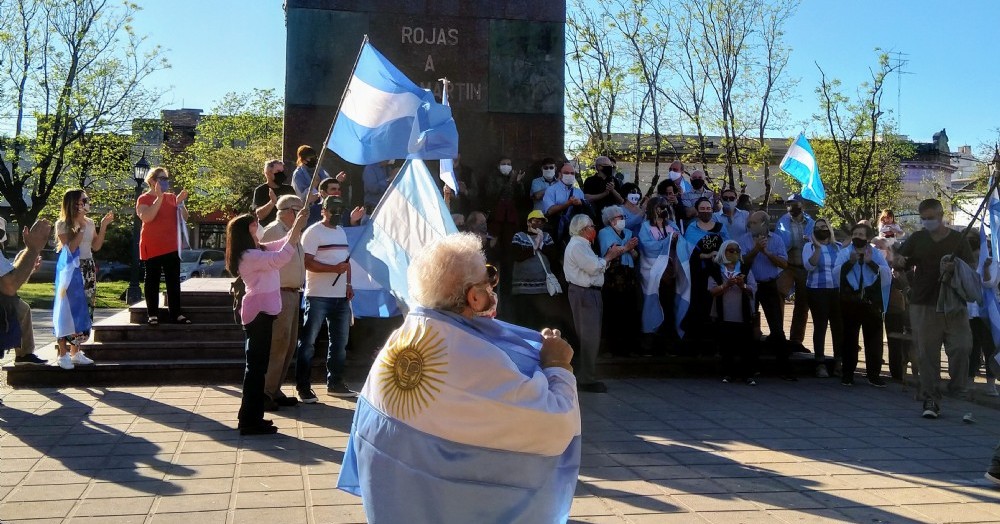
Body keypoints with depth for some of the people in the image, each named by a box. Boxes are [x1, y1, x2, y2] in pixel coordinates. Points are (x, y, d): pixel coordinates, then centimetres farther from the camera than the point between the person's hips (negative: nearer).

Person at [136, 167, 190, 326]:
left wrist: (180, 202, -7)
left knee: (174, 281, 4)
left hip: (172, 247, 5)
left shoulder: (172, 197, 13)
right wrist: (159, 198, -23)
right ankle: (152, 315, 2)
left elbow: (184, 218, 10)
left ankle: (176, 313, 6)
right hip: (153, 248, -5)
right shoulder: (144, 199, -3)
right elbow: (146, 217, -21)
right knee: (153, 280, 0)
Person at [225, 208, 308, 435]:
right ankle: (249, 421, -2)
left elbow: (283, 244, 18)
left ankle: (251, 417, 23)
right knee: (256, 365, -7)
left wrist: (297, 226, 3)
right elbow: (280, 258, -30)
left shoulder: (259, 250, 13)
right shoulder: (248, 255, -18)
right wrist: (296, 229, -28)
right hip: (258, 312, -11)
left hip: (262, 311, 11)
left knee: (258, 364, 15)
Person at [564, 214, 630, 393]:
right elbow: (594, 267, -19)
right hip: (583, 293, -11)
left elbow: (595, 266, 17)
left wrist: (610, 256, 5)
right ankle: (586, 380, -6)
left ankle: (585, 377, 18)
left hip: (589, 293, 11)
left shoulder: (582, 245, 22)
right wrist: (609, 256, -4)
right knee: (590, 336, -10)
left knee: (590, 336, 12)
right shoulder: (577, 246, -12)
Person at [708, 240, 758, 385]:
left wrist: (742, 285, -17)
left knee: (747, 346, -1)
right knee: (727, 346, 4)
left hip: (744, 315, 1)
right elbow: (712, 291, -6)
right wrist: (726, 285, -19)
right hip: (724, 316, -1)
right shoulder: (716, 270, 3)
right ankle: (728, 373, 14)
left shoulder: (745, 269, 9)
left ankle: (749, 374, 5)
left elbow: (753, 290, 1)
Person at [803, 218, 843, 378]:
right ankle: (820, 364, -1)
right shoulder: (809, 246, 3)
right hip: (817, 290, -3)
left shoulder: (839, 247, 12)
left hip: (838, 291, 3)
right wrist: (817, 248, -21)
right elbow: (809, 266, -12)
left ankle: (839, 361, 13)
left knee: (838, 326, 2)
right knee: (820, 326, -4)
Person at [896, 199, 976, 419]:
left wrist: (955, 268, -19)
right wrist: (898, 260, -15)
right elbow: (900, 262, 10)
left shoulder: (958, 239, 5)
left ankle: (959, 391, 11)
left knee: (962, 347, -9)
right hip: (923, 305, 1)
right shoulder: (917, 239, 9)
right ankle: (930, 399, 8)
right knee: (927, 354, 1)